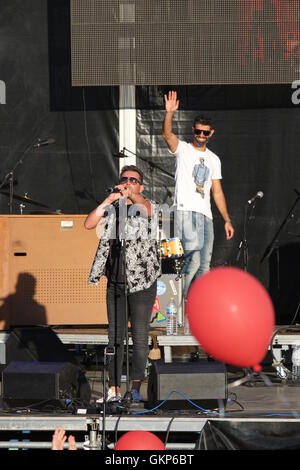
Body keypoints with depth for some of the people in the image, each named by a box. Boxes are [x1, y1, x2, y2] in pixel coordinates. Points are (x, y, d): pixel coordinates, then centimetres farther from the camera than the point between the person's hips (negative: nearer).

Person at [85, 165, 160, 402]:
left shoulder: (145, 207, 1)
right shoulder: (111, 208, 12)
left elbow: (147, 208, -23)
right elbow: (89, 224, -3)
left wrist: (131, 195, -41)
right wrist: (108, 200, -13)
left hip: (142, 280, -3)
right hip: (115, 282, 4)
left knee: (140, 336, -2)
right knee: (115, 336, 6)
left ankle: (136, 387, 4)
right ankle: (114, 389, 10)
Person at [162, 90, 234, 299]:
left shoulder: (213, 159, 20)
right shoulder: (183, 149, 6)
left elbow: (217, 192, 19)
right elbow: (167, 134, -15)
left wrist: (227, 220, 12)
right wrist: (170, 113, -33)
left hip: (206, 215, 6)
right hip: (186, 211, -6)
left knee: (205, 266, 4)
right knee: (193, 260, -21)